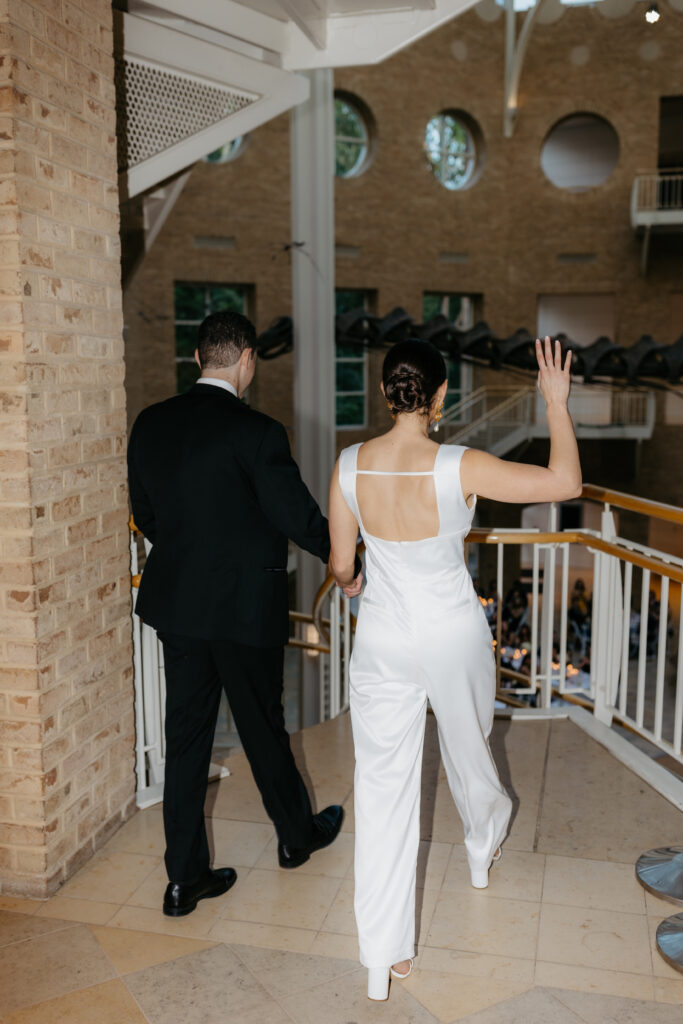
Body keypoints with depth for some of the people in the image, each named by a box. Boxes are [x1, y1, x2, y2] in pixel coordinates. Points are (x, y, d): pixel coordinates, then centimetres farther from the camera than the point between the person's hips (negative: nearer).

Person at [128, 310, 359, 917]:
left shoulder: (150, 424, 1)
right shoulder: (256, 433, -18)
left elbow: (145, 515, 10)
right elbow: (299, 517, -13)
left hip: (176, 603, 5)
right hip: (245, 606, -5)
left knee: (186, 736, 12)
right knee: (263, 728, 14)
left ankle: (185, 878, 22)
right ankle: (297, 835, 39)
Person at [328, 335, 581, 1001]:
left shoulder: (350, 465, -12)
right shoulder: (457, 468, -22)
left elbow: (340, 565, -3)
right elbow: (565, 481, -17)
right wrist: (556, 403, -7)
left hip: (383, 639, 1)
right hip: (453, 634, -1)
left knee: (383, 783, 9)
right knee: (468, 747, 27)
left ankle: (383, 957, 15)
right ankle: (482, 851, 58)